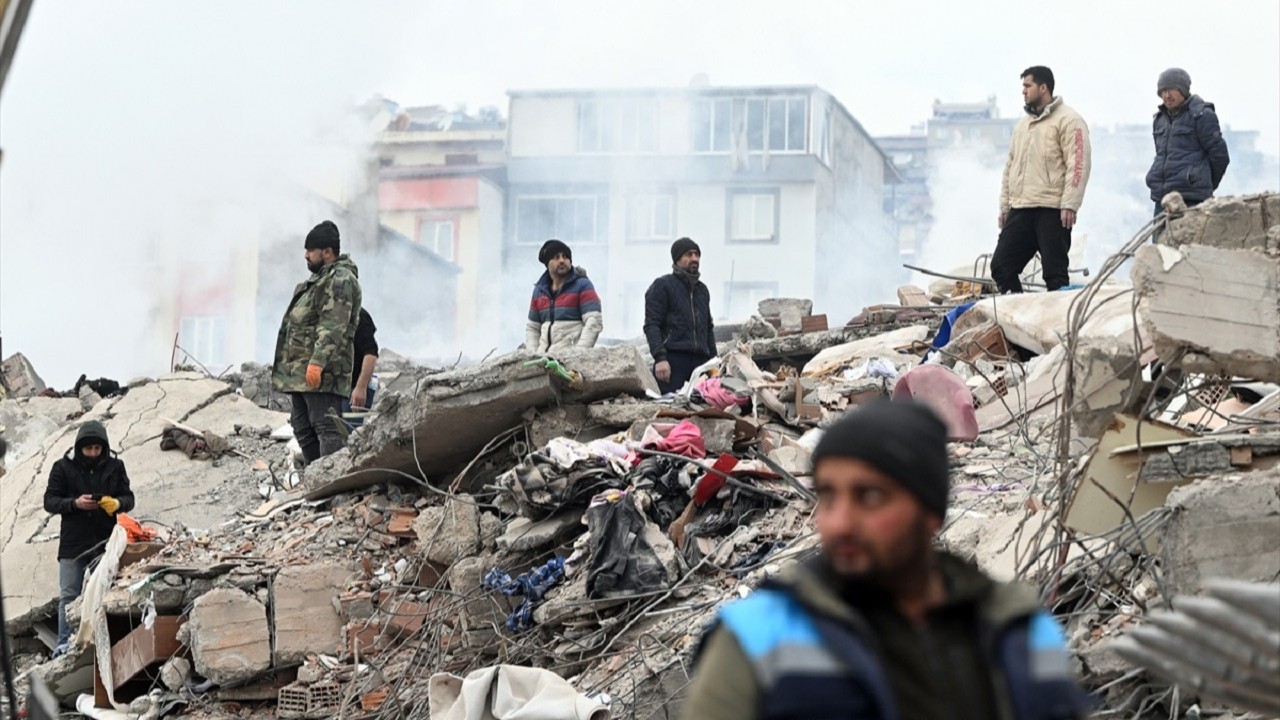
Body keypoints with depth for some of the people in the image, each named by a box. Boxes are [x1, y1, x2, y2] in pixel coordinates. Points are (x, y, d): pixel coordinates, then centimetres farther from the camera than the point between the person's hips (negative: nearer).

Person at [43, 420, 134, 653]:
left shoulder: (115, 466, 5)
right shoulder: (63, 467, 0)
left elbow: (129, 498, 7)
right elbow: (49, 501, -1)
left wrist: (118, 503, -17)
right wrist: (75, 504, -19)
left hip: (106, 542, 1)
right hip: (73, 544, -1)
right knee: (69, 596, -2)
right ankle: (65, 643, 2)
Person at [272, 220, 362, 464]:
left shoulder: (341, 280, -12)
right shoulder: (320, 278, 23)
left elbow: (333, 327, -22)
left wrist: (318, 362, -30)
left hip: (322, 373, -11)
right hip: (300, 371, 11)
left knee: (325, 426, -15)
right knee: (302, 426, 12)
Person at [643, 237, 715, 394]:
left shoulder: (702, 290, 24)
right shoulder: (662, 286, 3)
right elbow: (651, 325, -5)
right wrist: (659, 358, -17)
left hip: (700, 360, 6)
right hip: (672, 359, -6)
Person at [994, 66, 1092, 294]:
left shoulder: (1068, 120, -4)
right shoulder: (1023, 123, 22)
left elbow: (1078, 164, -12)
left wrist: (1069, 205, -19)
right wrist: (1004, 205, 20)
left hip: (1051, 211, -8)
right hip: (1019, 211, 8)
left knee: (1055, 274, -4)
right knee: (1001, 267, 2)